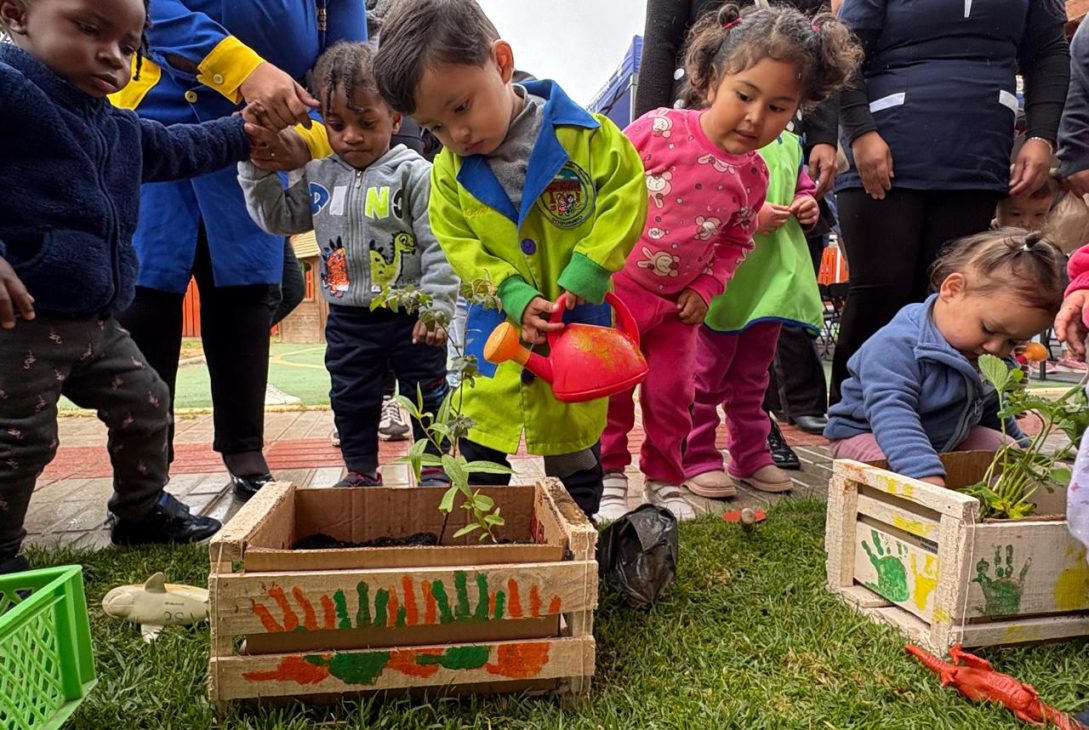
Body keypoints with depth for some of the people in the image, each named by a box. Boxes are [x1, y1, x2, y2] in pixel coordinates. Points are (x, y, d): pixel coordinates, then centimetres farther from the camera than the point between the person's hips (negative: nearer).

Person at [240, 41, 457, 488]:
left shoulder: (414, 174, -12)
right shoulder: (318, 177, 5)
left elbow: (438, 245, -15)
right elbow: (278, 217, 11)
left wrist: (437, 305, -19)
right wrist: (255, 166, 0)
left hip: (410, 314, -4)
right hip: (347, 320, 5)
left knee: (428, 394, 8)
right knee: (351, 399, 15)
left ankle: (436, 467, 24)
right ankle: (361, 470, 32)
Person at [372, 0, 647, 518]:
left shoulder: (584, 135, -15)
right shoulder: (449, 170, -5)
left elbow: (627, 196, -11)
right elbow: (459, 244, -3)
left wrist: (586, 271, -19)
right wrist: (516, 297, -17)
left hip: (577, 318, -2)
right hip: (499, 320, 3)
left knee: (574, 445, 12)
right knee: (480, 444, 9)